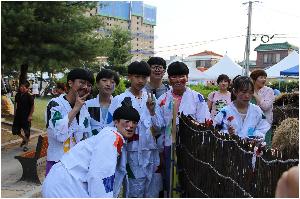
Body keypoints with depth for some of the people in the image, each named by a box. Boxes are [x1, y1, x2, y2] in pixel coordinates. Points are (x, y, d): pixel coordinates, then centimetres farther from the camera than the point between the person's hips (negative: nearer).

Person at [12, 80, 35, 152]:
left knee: (26, 131, 5)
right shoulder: (17, 95, 2)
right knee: (15, 130, 10)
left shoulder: (29, 96, -15)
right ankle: (24, 139, 34)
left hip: (26, 117, -6)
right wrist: (15, 113, 12)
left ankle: (26, 144, 23)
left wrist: (30, 115, -14)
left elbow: (32, 106, -11)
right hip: (18, 116, 6)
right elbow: (16, 104, 14)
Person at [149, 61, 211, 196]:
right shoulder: (163, 99, 5)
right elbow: (159, 126, 2)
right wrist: (152, 111, -13)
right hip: (170, 146, 2)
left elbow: (204, 123, -5)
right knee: (170, 184, 12)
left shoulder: (197, 97, -2)